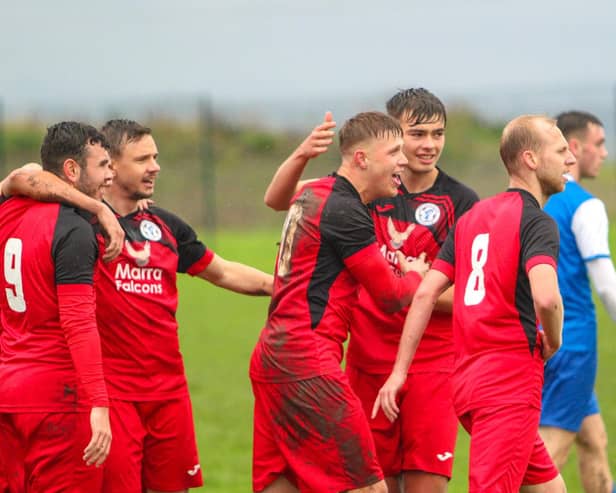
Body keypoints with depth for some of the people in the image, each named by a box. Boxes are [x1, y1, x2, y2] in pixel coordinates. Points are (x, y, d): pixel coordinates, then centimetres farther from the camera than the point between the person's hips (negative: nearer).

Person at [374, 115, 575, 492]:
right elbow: (546, 297, -26)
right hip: (512, 380, -8)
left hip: (468, 378, 8)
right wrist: (553, 342, -5)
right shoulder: (537, 221, -9)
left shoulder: (472, 217, 15)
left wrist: (399, 372, 9)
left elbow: (426, 293, 10)